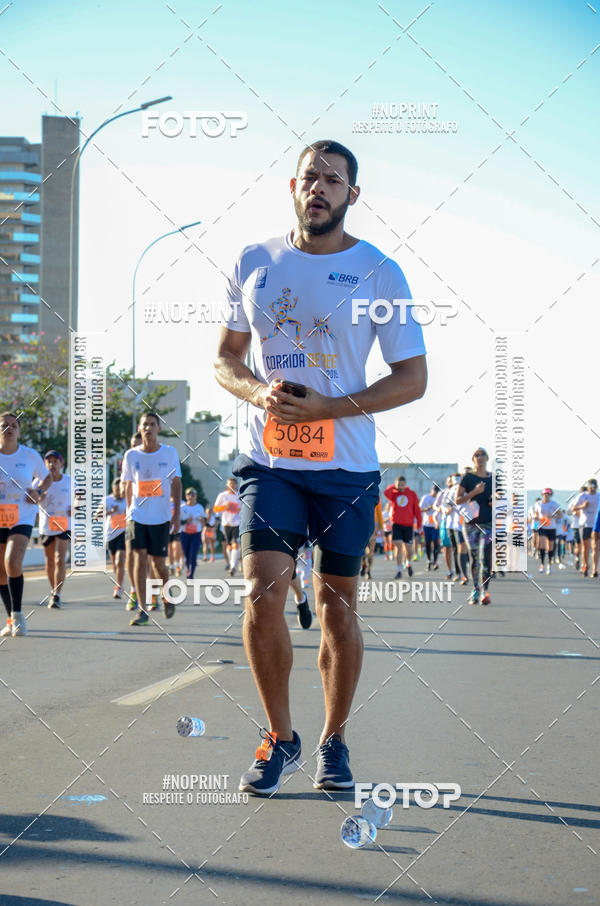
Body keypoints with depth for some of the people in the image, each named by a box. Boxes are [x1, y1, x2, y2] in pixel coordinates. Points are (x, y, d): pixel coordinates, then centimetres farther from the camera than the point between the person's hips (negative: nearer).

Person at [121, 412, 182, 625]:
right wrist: (129, 512, 13)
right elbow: (128, 486, 13)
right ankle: (142, 609, -8)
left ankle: (167, 597, 33)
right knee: (140, 558, -11)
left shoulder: (169, 453, 0)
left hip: (160, 517, -1)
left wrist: (176, 514, -4)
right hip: (137, 516, 1)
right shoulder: (131, 455, 3)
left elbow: (176, 484, 2)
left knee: (158, 562, 4)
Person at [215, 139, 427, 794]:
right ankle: (279, 737, 7)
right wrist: (258, 392, -10)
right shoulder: (253, 264, 6)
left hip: (346, 466, -1)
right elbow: (225, 359, 14)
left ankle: (334, 741, 21)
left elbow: (412, 378, -2)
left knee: (337, 606, 4)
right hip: (269, 461, 1)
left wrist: (325, 408, -15)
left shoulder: (379, 272, -2)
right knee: (262, 592, -10)